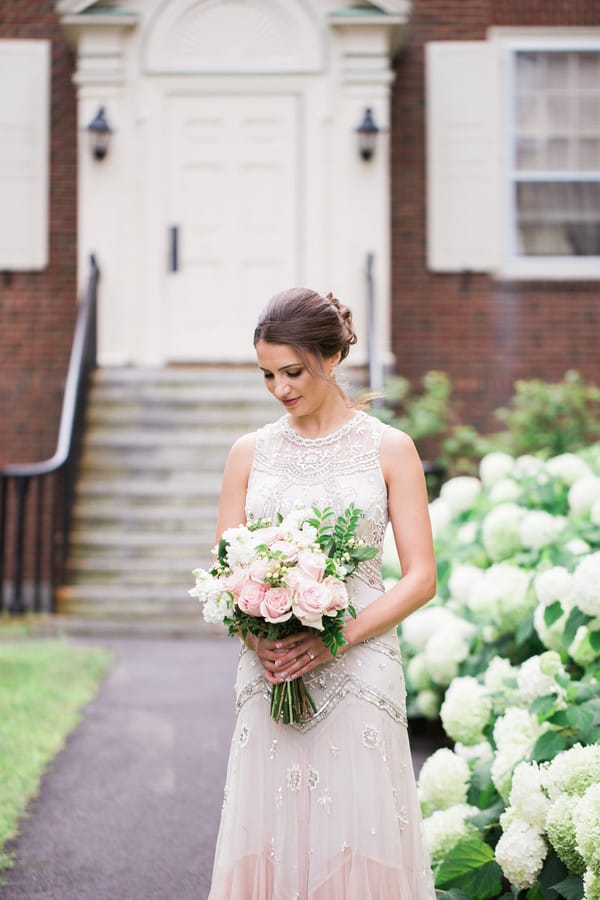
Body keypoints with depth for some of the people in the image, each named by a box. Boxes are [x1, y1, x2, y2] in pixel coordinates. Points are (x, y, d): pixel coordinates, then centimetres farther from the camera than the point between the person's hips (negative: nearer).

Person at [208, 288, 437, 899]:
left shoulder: (388, 449, 2)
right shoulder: (250, 453, 9)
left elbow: (420, 578, -2)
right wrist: (257, 637, -11)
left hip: (357, 671, -2)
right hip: (268, 675, 2)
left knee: (357, 844, -2)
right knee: (267, 842, 2)